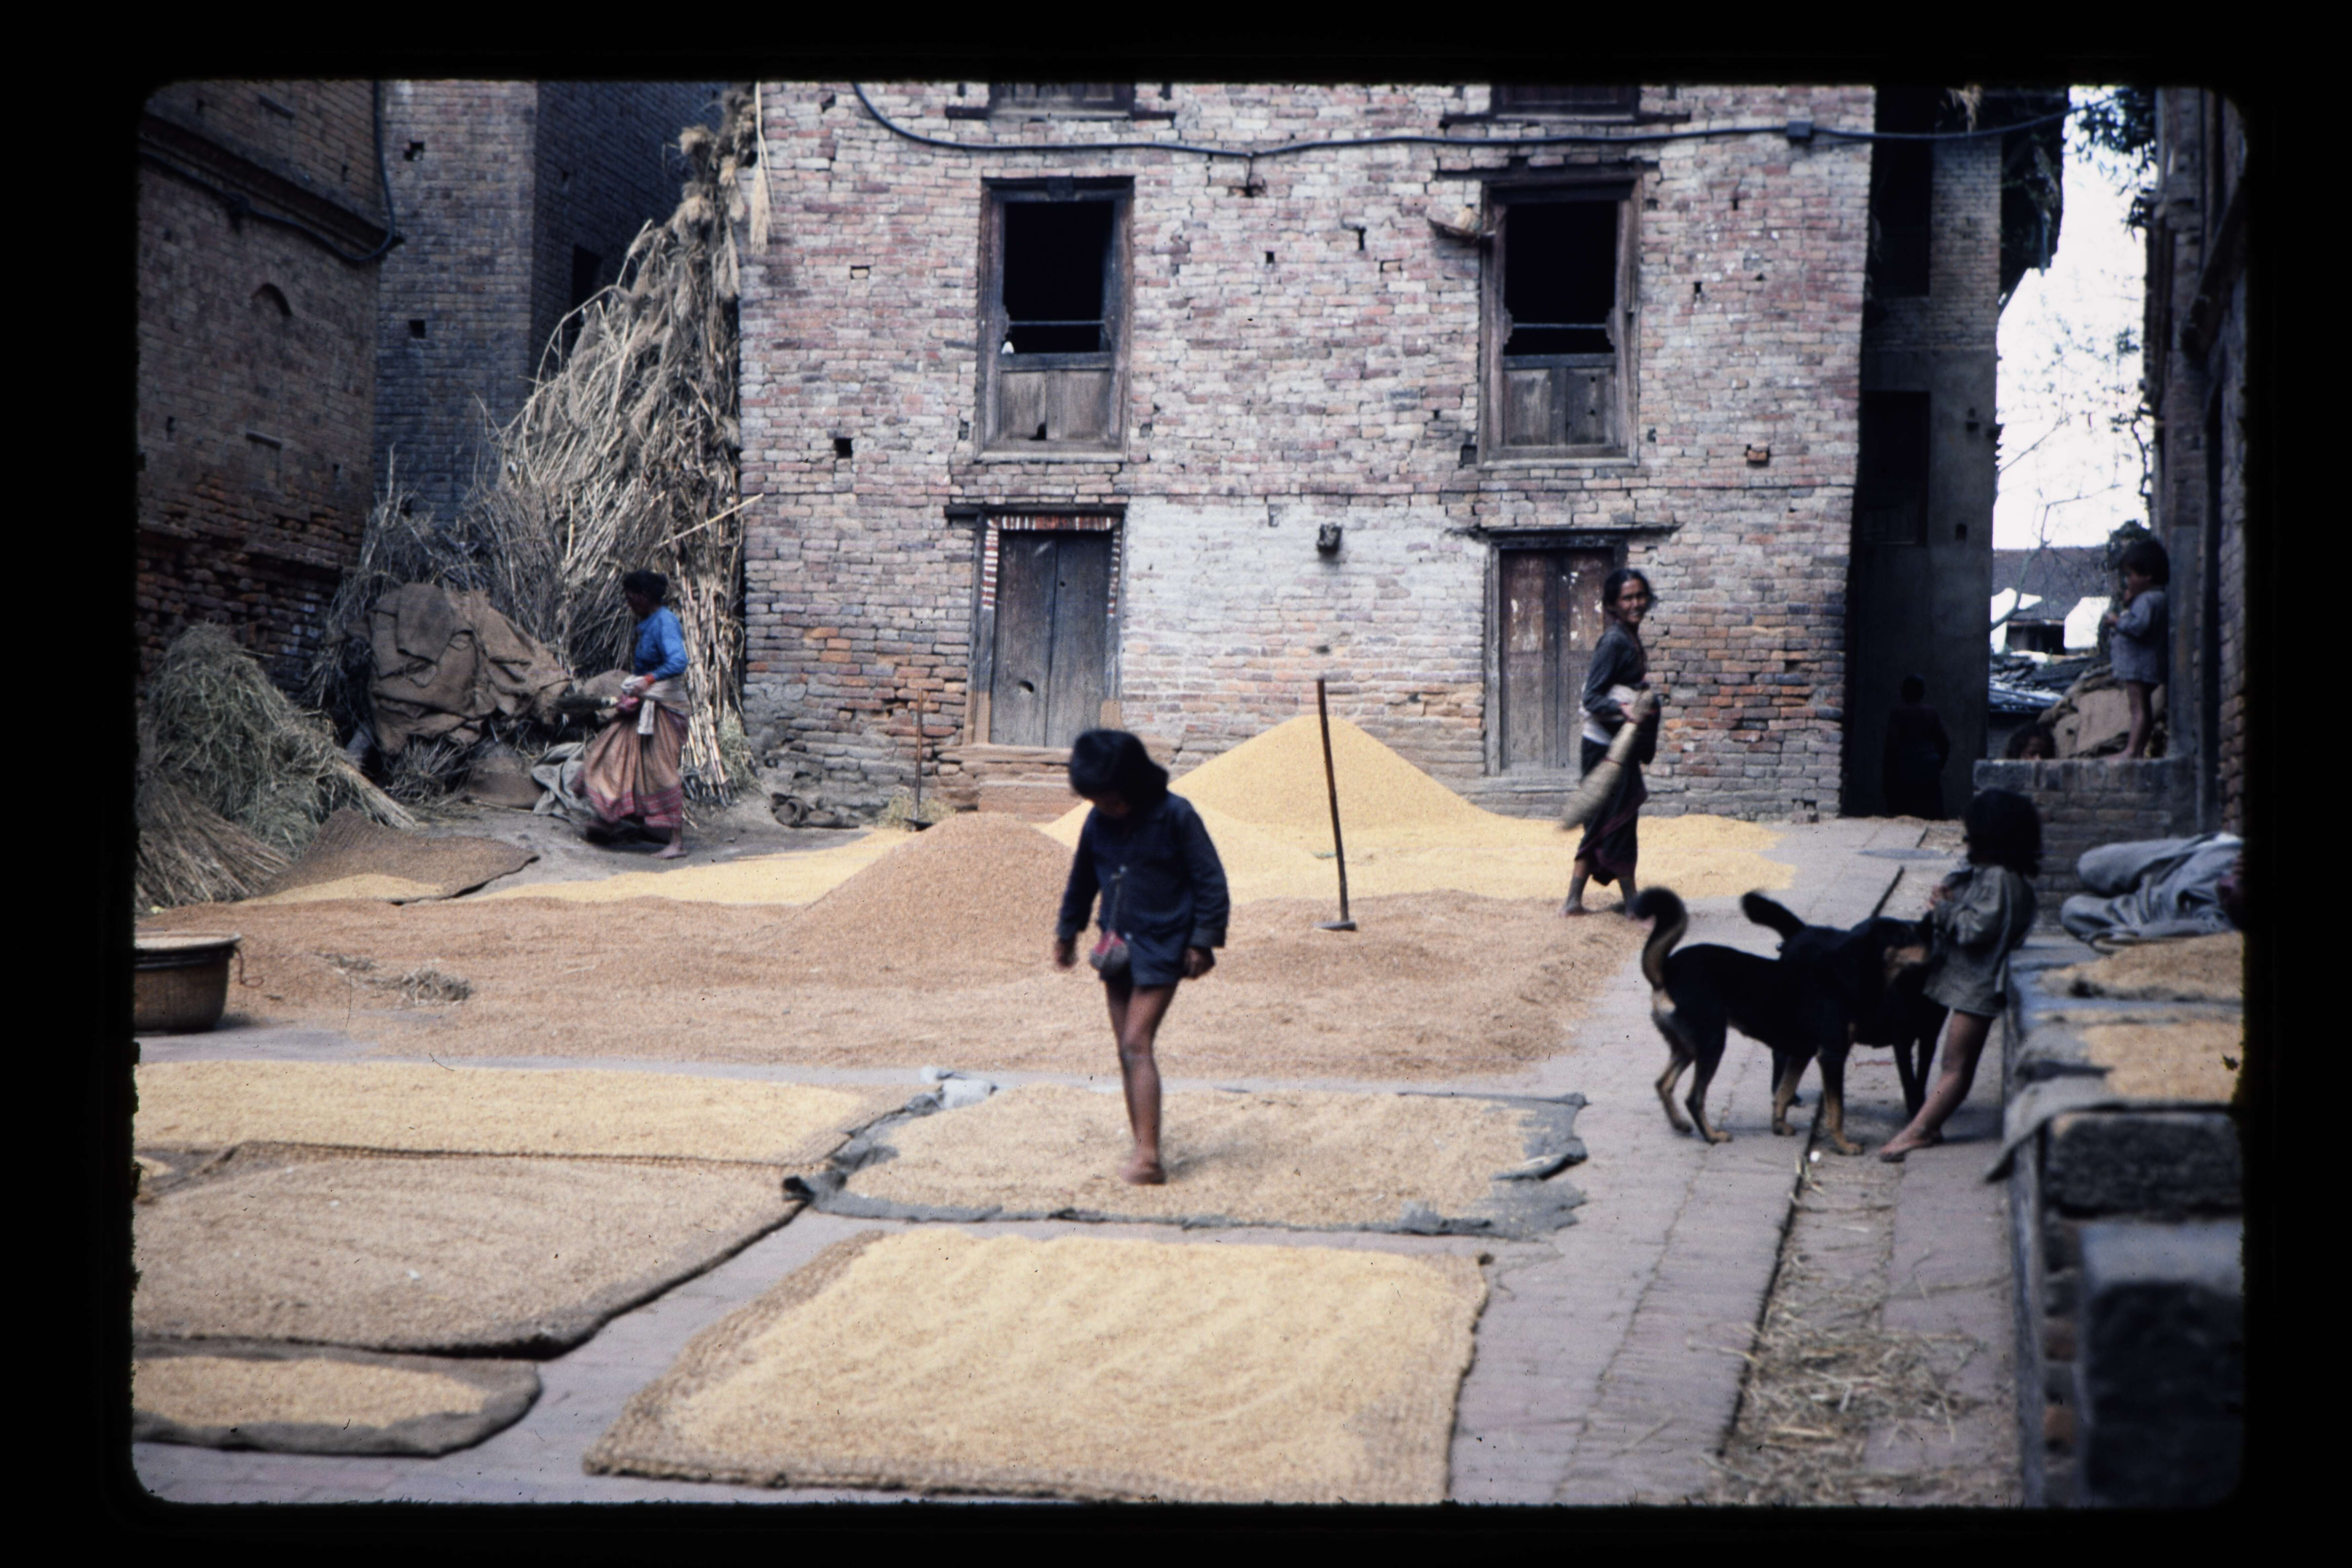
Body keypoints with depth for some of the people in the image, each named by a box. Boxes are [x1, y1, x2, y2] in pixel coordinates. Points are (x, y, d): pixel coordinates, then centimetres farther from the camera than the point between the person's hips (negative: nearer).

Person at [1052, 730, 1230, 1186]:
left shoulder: (1176, 816, -13)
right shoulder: (1098, 822, 3)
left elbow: (1211, 880, -8)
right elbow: (1083, 879, 20)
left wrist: (1203, 941, -10)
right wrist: (1067, 932, 27)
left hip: (1161, 947, -6)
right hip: (1117, 944, 6)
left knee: (1137, 1043, -16)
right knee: (1127, 1050, 6)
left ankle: (1148, 1157, -18)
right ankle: (1143, 1151, 14)